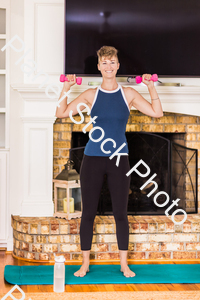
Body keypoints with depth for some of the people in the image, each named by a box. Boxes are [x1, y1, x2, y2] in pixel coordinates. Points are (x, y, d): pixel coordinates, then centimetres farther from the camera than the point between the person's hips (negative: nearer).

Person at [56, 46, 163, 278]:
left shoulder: (128, 94, 3)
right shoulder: (90, 95, 3)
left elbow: (157, 113, -1)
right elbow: (61, 113, 0)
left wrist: (151, 87, -7)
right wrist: (66, 88, -8)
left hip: (119, 159, 0)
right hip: (93, 158, 0)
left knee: (120, 213, 5)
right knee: (88, 213, 4)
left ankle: (124, 264, 17)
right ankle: (85, 263, 16)